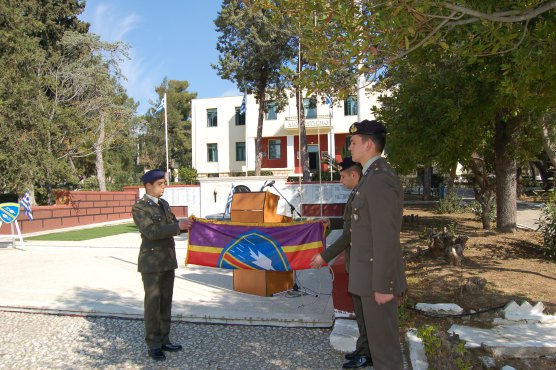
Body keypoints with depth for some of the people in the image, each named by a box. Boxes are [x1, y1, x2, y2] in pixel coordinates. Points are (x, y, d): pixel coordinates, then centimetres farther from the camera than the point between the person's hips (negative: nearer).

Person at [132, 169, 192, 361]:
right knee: (153, 304, 2)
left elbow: (172, 226, 14)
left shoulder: (164, 204, 12)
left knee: (166, 303, 13)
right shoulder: (139, 207, -12)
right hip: (151, 262, -7)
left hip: (168, 260, 7)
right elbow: (151, 232, -22)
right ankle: (153, 345, 13)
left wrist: (186, 223, -4)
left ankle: (164, 340, 24)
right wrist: (177, 226, -25)